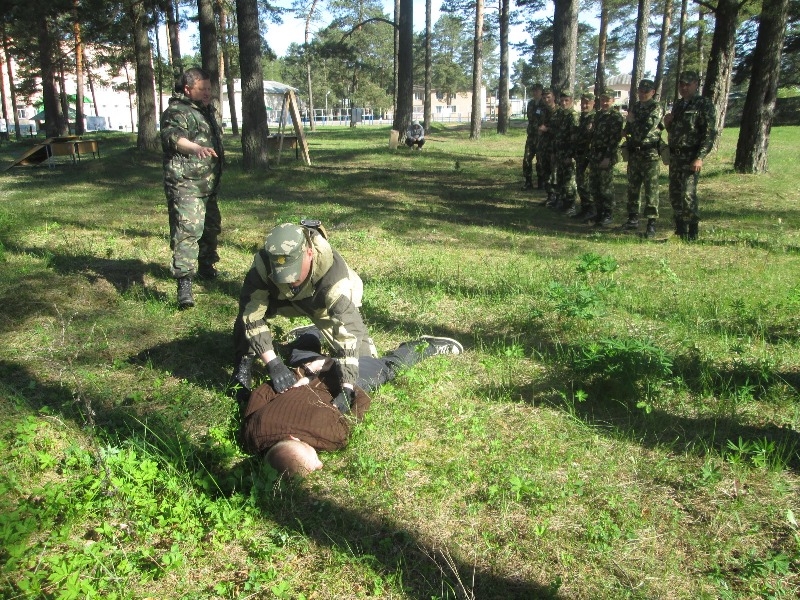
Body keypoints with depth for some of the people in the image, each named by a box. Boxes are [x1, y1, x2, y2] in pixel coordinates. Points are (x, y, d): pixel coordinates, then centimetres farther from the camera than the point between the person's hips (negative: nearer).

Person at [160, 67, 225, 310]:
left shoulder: (206, 110, 18)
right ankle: (184, 282, -24)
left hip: (208, 183, 10)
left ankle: (207, 267, 40)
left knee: (211, 228, 20)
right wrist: (195, 147, -51)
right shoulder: (177, 112, -13)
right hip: (185, 183, -10)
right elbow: (173, 135, -34)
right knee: (187, 230, -19)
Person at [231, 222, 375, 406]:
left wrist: (346, 388, -52)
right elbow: (253, 314, -33)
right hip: (287, 298, 1)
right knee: (248, 307, -27)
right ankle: (243, 365, -2)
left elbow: (349, 329, -46)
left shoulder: (332, 272, -44)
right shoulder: (263, 264, -37)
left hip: (328, 305, -1)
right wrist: (273, 363, -43)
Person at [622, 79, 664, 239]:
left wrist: (632, 121, -6)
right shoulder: (635, 106, 14)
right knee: (633, 188, 12)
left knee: (651, 189, -6)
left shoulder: (655, 108, -7)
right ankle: (633, 219, 23)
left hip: (650, 154, -7)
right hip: (634, 153, 7)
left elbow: (645, 129, -19)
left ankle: (651, 224, -5)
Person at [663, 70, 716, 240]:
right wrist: (668, 123, 3)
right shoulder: (678, 105, 16)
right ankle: (680, 230, 19)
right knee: (675, 194, 9)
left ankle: (692, 234, -5)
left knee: (687, 194, -13)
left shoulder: (704, 105, -6)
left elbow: (710, 133, -12)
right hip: (674, 155, 7)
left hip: (690, 157, -7)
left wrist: (700, 157, -21)